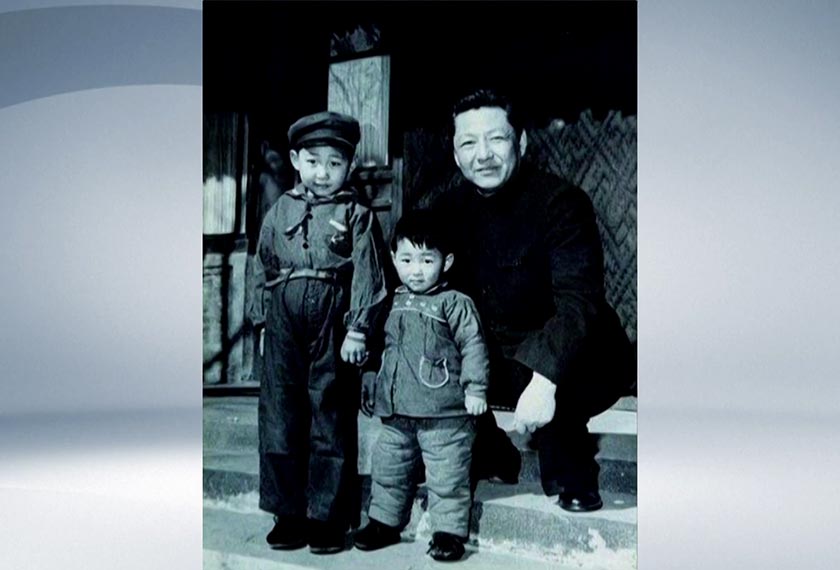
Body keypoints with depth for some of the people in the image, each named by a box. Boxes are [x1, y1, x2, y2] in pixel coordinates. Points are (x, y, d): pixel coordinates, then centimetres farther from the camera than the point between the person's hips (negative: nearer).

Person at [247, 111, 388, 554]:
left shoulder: (356, 216, 1)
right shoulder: (281, 211, 11)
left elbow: (367, 275, -5)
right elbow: (263, 268, 16)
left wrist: (357, 329, -12)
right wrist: (263, 319, 12)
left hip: (332, 326, -3)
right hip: (286, 325, 4)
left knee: (331, 419, 3)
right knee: (280, 417, 7)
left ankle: (329, 517, 15)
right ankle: (289, 513, 21)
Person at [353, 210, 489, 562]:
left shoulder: (455, 303, -7)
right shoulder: (393, 303, 12)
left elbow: (473, 346, -9)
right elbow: (383, 349, 22)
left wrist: (475, 388, -14)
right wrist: (372, 387, 23)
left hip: (444, 415, -6)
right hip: (396, 413, 6)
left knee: (447, 476, -1)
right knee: (387, 469, 15)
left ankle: (449, 531, 12)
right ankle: (385, 521, 32)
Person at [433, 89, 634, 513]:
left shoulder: (560, 202, -18)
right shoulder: (451, 207, 0)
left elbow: (578, 300, -30)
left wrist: (544, 380, -44)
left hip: (570, 365, -5)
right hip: (494, 362, 6)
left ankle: (573, 480, -2)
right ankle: (491, 461, 12)